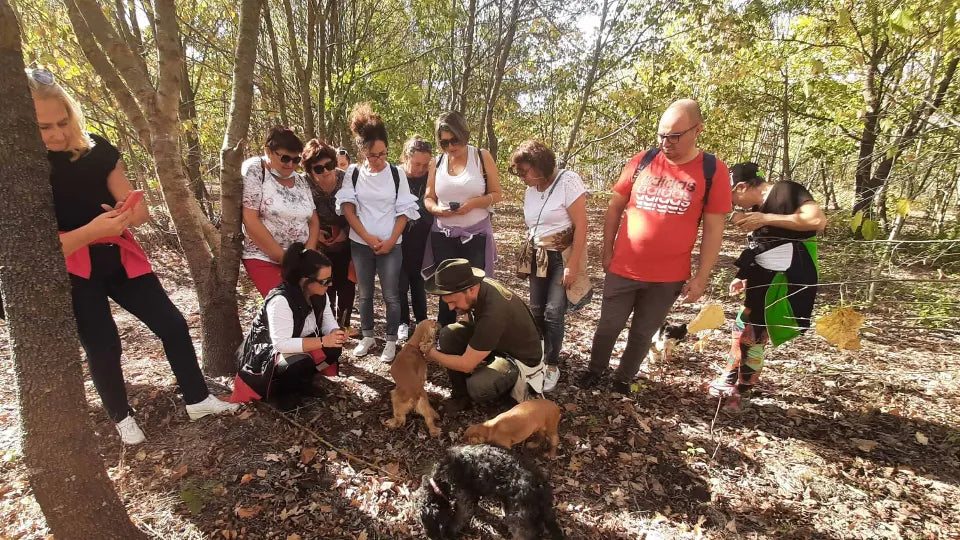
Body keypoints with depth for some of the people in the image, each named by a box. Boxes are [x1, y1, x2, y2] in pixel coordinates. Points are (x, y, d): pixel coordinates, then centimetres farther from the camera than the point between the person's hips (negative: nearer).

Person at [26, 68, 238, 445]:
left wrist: (126, 214, -26)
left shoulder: (95, 149, -4)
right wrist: (92, 230, -34)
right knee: (103, 347, 0)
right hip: (71, 275, -4)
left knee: (173, 324, 3)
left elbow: (137, 209, -2)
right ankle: (122, 417, 27)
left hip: (120, 259, 4)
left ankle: (197, 400, 18)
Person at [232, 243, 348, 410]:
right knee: (301, 363, -36)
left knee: (333, 349, -17)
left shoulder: (320, 295, -8)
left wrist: (336, 333, -28)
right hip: (265, 353, -7)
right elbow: (282, 344, -35)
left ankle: (301, 382, 6)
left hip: (298, 345, 7)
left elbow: (328, 323, -3)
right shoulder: (280, 300, -32)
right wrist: (322, 341, -38)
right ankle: (281, 390, -3)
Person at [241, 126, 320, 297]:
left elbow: (313, 222, 11)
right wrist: (285, 258, -11)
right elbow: (250, 221, -13)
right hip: (264, 258, -5)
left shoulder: (302, 181, 10)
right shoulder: (254, 171, -6)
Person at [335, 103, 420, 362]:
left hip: (390, 245, -1)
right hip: (360, 243, 2)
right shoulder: (353, 173, 0)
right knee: (364, 293, 12)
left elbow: (404, 211, -1)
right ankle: (367, 336, 28)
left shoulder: (397, 173, -2)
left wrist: (391, 241, -9)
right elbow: (347, 208, -1)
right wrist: (368, 238, -10)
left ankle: (391, 340, 15)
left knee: (391, 295, 1)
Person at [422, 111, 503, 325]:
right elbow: (428, 198, 11)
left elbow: (497, 194, -2)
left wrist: (474, 202, -21)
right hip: (444, 236, 3)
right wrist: (437, 209, -12)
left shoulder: (482, 157, -3)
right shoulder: (437, 163, 6)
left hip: (476, 235, -3)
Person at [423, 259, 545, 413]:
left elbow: (466, 364, -27)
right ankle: (460, 394, 2)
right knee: (448, 334, -13)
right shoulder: (479, 284, -15)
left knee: (477, 387, -32)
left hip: (521, 358, -8)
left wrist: (432, 355, -13)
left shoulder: (493, 313, -38)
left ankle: (514, 382, 0)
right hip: (496, 341, 8)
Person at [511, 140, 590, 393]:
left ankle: (552, 366, 9)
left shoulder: (568, 181, -13)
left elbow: (581, 226, -16)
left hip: (563, 256, -6)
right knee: (536, 310, 4)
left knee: (553, 312, -7)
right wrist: (529, 255, 10)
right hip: (537, 257, 6)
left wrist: (573, 265, -18)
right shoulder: (530, 189, 6)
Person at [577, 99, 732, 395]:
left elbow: (713, 229, -3)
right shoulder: (642, 161, -2)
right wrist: (607, 251, 4)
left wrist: (701, 277, -4)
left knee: (643, 333, 14)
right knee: (608, 326, 12)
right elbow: (615, 207, 6)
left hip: (669, 276, -1)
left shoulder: (713, 170, -6)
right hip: (623, 269, 1)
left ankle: (624, 379, 34)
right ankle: (595, 370, 35)